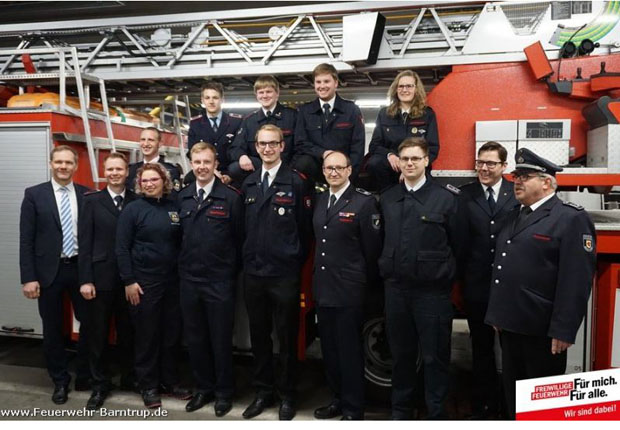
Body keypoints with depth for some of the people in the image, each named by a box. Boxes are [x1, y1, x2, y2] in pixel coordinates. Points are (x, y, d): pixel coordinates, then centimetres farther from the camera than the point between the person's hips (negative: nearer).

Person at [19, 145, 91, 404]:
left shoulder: (87, 195, 3)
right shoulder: (34, 195, -2)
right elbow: (26, 240, -4)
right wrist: (28, 278, -9)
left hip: (81, 268, 1)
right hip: (49, 271, -1)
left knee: (89, 323, 7)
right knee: (53, 329, 10)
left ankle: (85, 376, 28)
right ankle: (60, 381, 29)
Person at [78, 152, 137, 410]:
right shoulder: (92, 201, 2)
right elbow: (85, 242, -3)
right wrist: (85, 279, -9)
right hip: (100, 277, -1)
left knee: (127, 332, 12)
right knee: (98, 334, 8)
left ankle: (129, 378, 30)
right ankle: (100, 385, 23)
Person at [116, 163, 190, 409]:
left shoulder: (174, 207, 6)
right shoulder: (132, 209, -4)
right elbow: (122, 248, -6)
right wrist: (129, 281, -11)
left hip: (172, 280, 4)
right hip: (143, 282, -4)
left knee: (172, 333, 10)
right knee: (146, 335, 6)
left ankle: (169, 382, 27)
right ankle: (148, 386, 22)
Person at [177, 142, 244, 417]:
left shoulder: (231, 197, -7)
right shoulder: (182, 198, 7)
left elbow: (240, 238, -4)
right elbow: (179, 236, 13)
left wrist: (233, 271, -2)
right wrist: (182, 265, 8)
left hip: (220, 281, -4)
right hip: (189, 280, 4)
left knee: (221, 340, 7)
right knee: (194, 339, 14)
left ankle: (224, 392, 25)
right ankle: (203, 388, 32)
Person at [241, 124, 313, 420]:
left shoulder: (297, 182, -5)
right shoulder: (249, 184, 10)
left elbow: (305, 228, -3)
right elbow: (245, 226, 14)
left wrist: (297, 262, -2)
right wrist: (248, 258, 8)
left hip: (284, 274, -4)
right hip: (253, 273, 5)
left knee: (287, 337, 8)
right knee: (258, 335, 14)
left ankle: (287, 395, 24)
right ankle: (263, 392, 30)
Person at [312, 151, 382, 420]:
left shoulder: (364, 201, -10)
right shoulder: (320, 201, 10)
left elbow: (372, 248, -8)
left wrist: (366, 283, -2)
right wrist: (317, 274, 11)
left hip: (348, 290, -6)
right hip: (322, 288, 7)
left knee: (350, 350, 5)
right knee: (329, 348, 16)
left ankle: (353, 408, 22)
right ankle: (338, 399, 34)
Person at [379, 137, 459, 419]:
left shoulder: (446, 198, -4)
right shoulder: (387, 198, 7)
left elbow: (457, 244, 0)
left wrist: (448, 277, 3)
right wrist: (386, 272, 10)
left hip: (433, 290, -3)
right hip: (395, 288, 4)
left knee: (435, 356, 6)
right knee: (400, 354, 15)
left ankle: (436, 413, 23)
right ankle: (401, 409, 32)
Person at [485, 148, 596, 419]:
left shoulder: (572, 218, -11)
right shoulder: (514, 217, 14)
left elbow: (576, 280, -18)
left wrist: (563, 331, -20)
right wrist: (498, 314, 17)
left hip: (542, 329, -7)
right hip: (510, 324, 7)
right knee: (512, 391, 19)